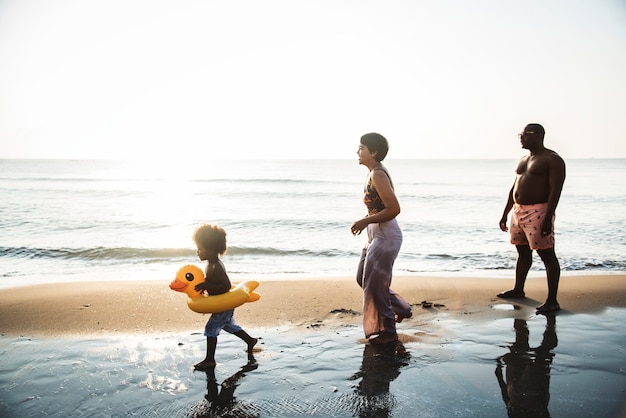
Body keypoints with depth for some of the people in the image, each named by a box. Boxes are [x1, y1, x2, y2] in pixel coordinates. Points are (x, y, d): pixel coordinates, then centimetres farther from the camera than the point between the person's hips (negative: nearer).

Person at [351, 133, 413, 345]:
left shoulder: (378, 175, -19)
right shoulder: (374, 173, 11)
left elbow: (394, 209, -24)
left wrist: (366, 221, -20)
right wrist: (365, 220, 9)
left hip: (385, 236, -10)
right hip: (376, 235, 10)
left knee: (374, 284, 0)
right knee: (363, 278, 17)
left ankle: (387, 331, 15)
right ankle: (400, 309, 29)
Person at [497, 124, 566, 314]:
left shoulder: (552, 159, -8)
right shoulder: (523, 160, 17)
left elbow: (555, 190, -16)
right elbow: (513, 189, 21)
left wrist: (548, 218, -23)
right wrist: (505, 214, 19)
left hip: (538, 212, -8)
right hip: (518, 211, 9)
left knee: (547, 255, -5)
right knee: (523, 253, 18)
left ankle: (552, 301, -2)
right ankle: (518, 290, 32)